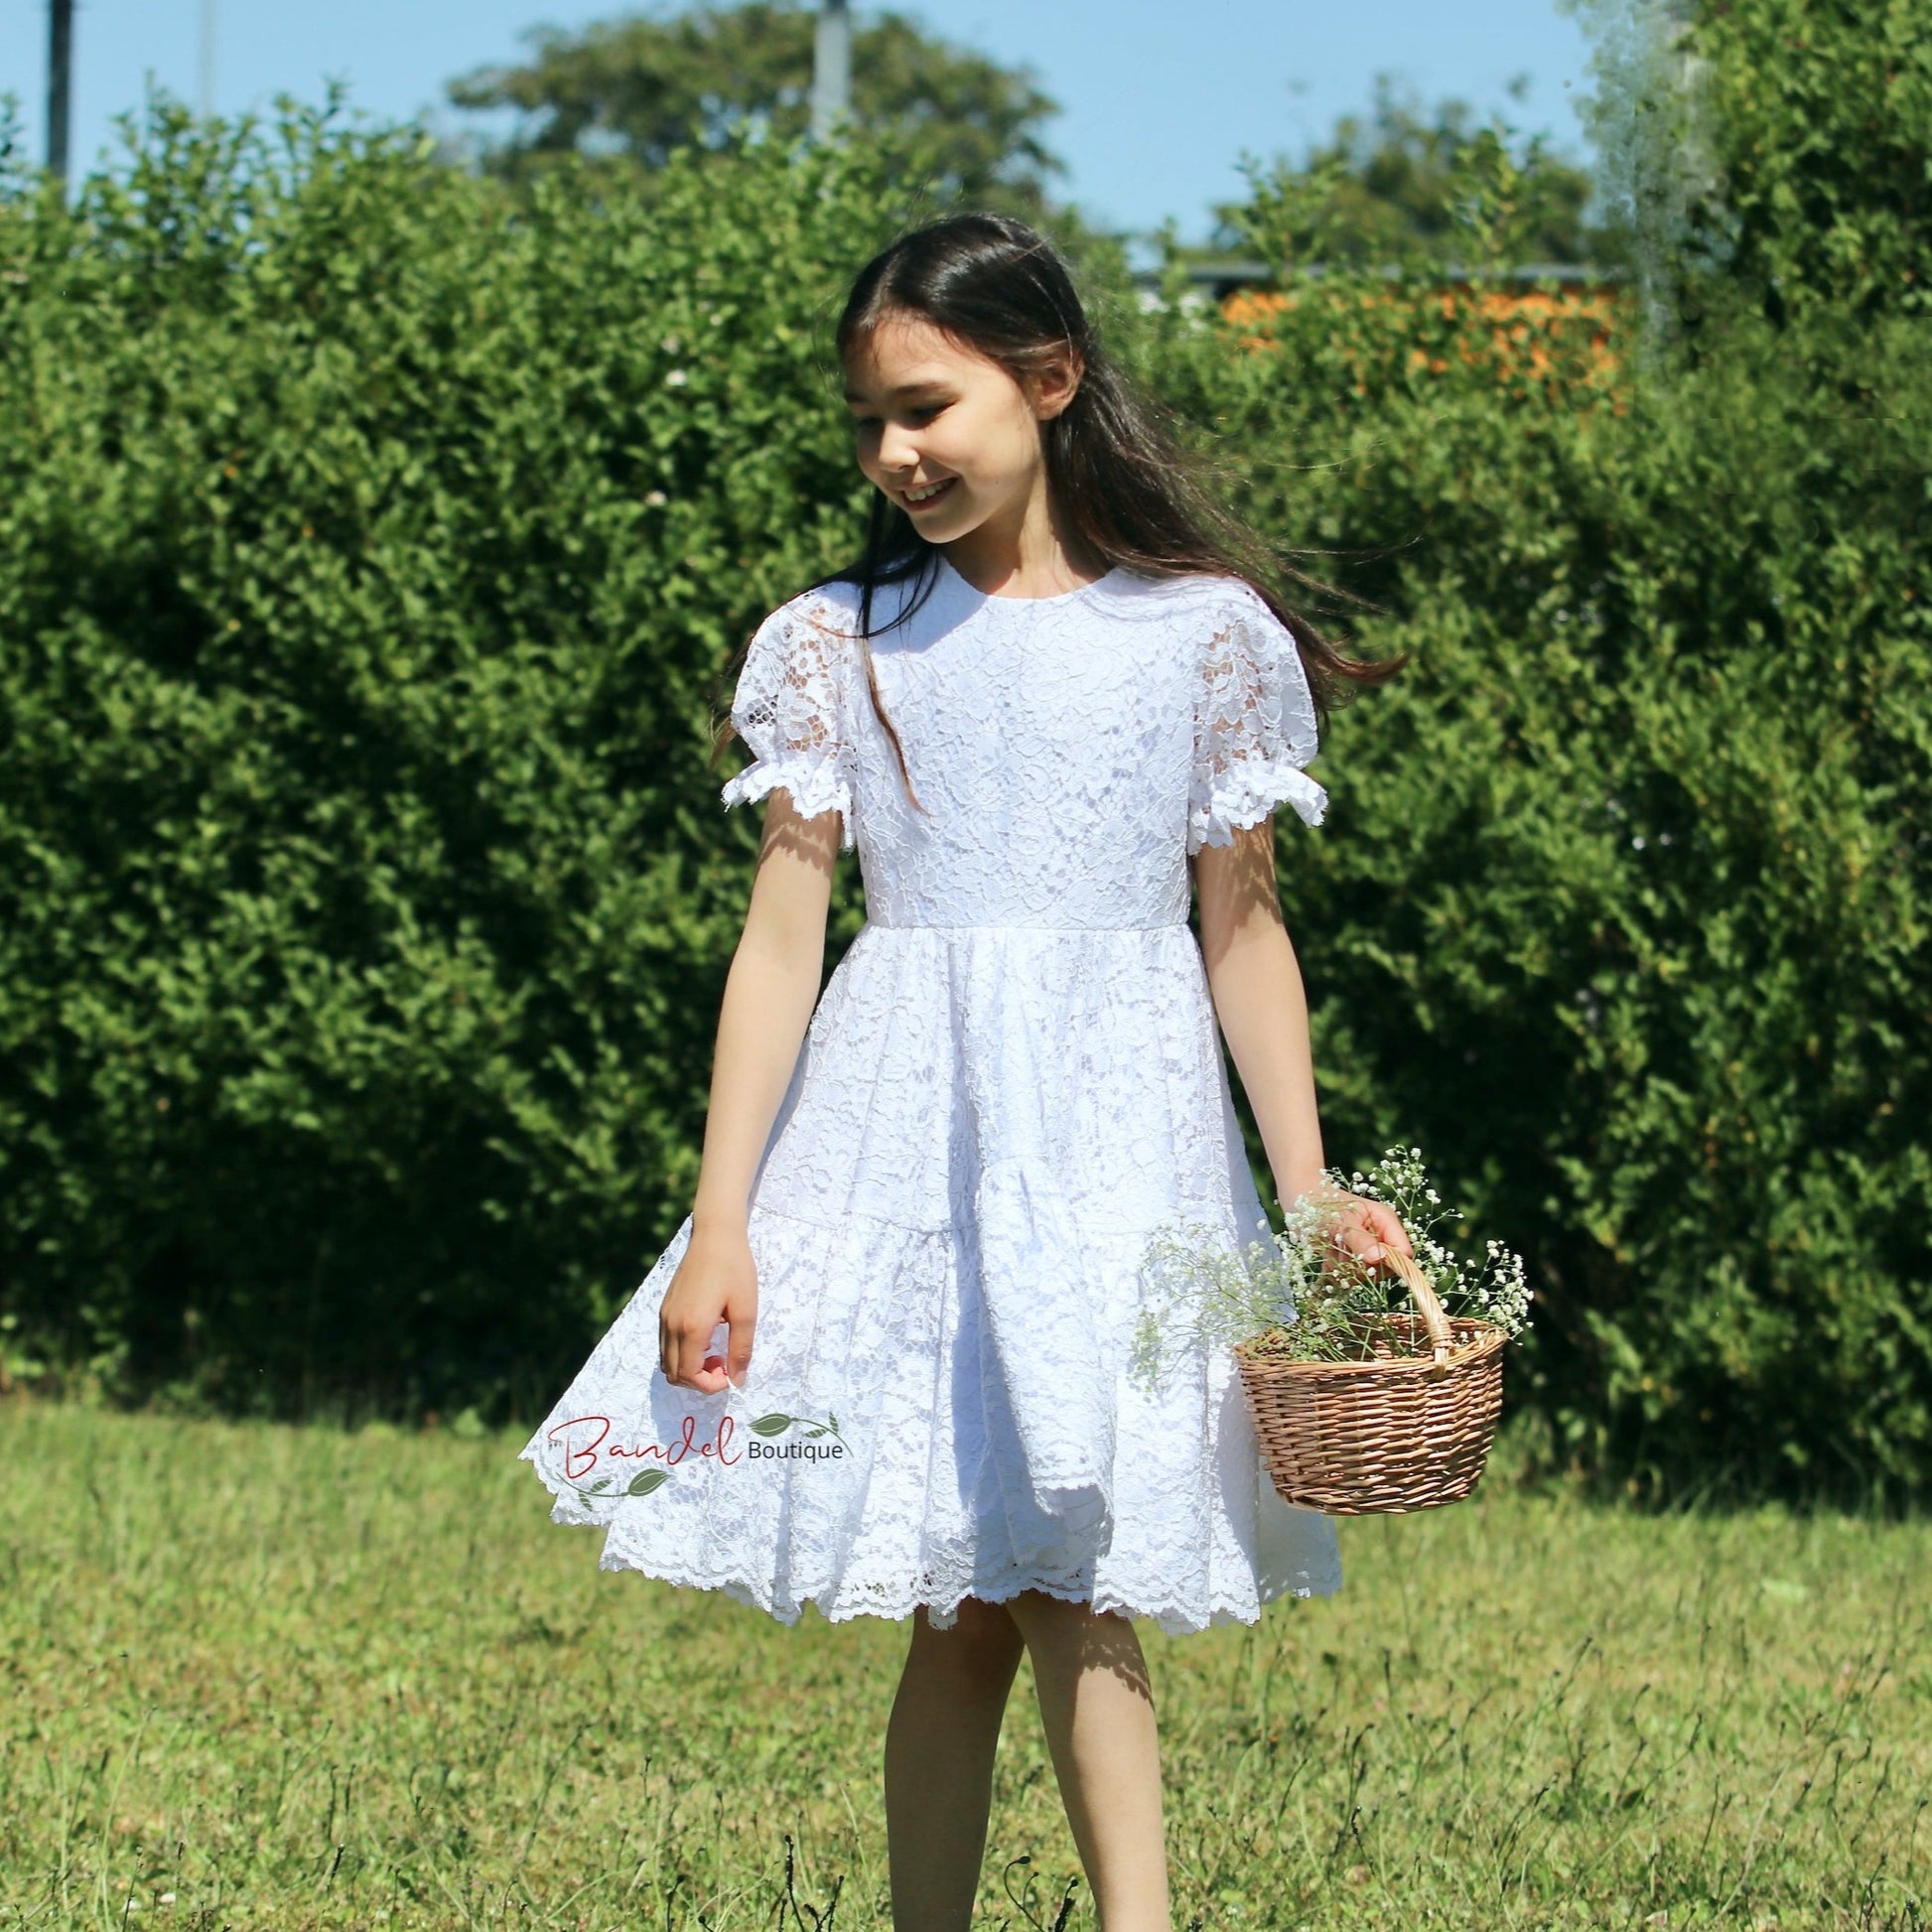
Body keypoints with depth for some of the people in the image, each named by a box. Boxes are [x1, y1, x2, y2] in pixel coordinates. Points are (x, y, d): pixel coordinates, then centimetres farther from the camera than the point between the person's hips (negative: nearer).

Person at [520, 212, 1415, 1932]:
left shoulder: (1202, 633, 4)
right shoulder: (837, 645, 6)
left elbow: (1245, 930, 7)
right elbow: (783, 939, 4)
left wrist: (1312, 1189, 0)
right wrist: (718, 1225, -1)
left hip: (1118, 1128, -1)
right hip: (902, 1123, 1)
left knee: (1075, 1584, -12)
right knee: (957, 1610, 0)